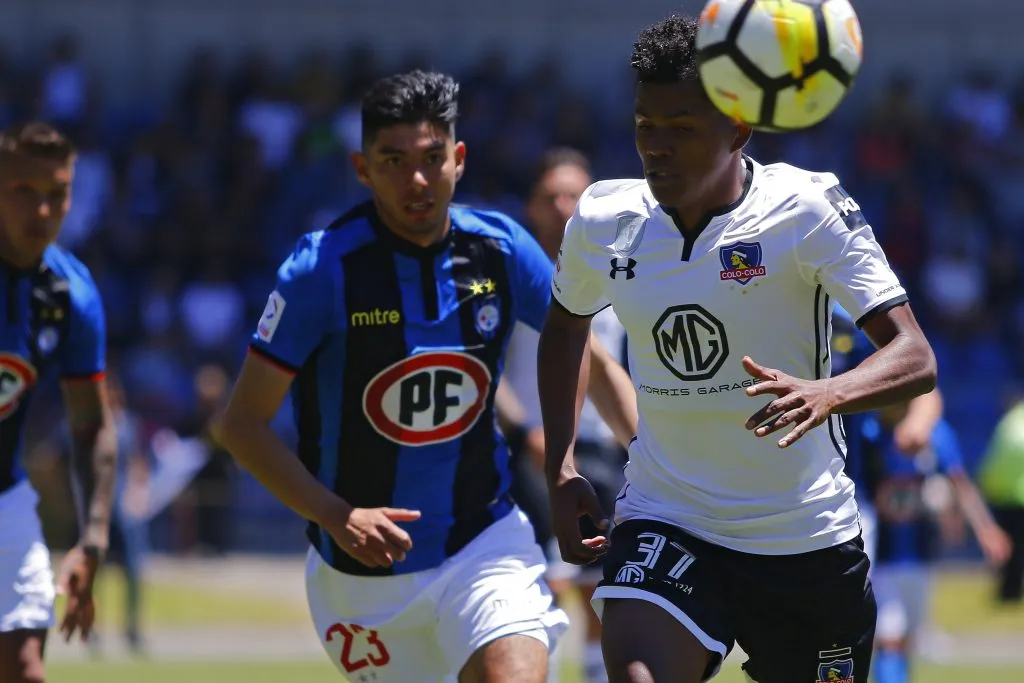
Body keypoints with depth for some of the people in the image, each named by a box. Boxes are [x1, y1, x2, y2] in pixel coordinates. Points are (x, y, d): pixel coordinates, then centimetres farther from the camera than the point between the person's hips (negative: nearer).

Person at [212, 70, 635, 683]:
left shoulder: (501, 249, -4)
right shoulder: (323, 268, -14)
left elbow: (588, 359, 11)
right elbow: (242, 425, -11)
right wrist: (336, 516, -22)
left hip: (484, 540, 1)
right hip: (362, 565, -1)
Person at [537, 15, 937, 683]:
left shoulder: (809, 209, -13)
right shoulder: (603, 221, -1)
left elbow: (915, 359, -20)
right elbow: (566, 324, 22)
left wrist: (826, 394, -41)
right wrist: (560, 468, 11)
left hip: (807, 540, -1)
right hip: (665, 523, 1)